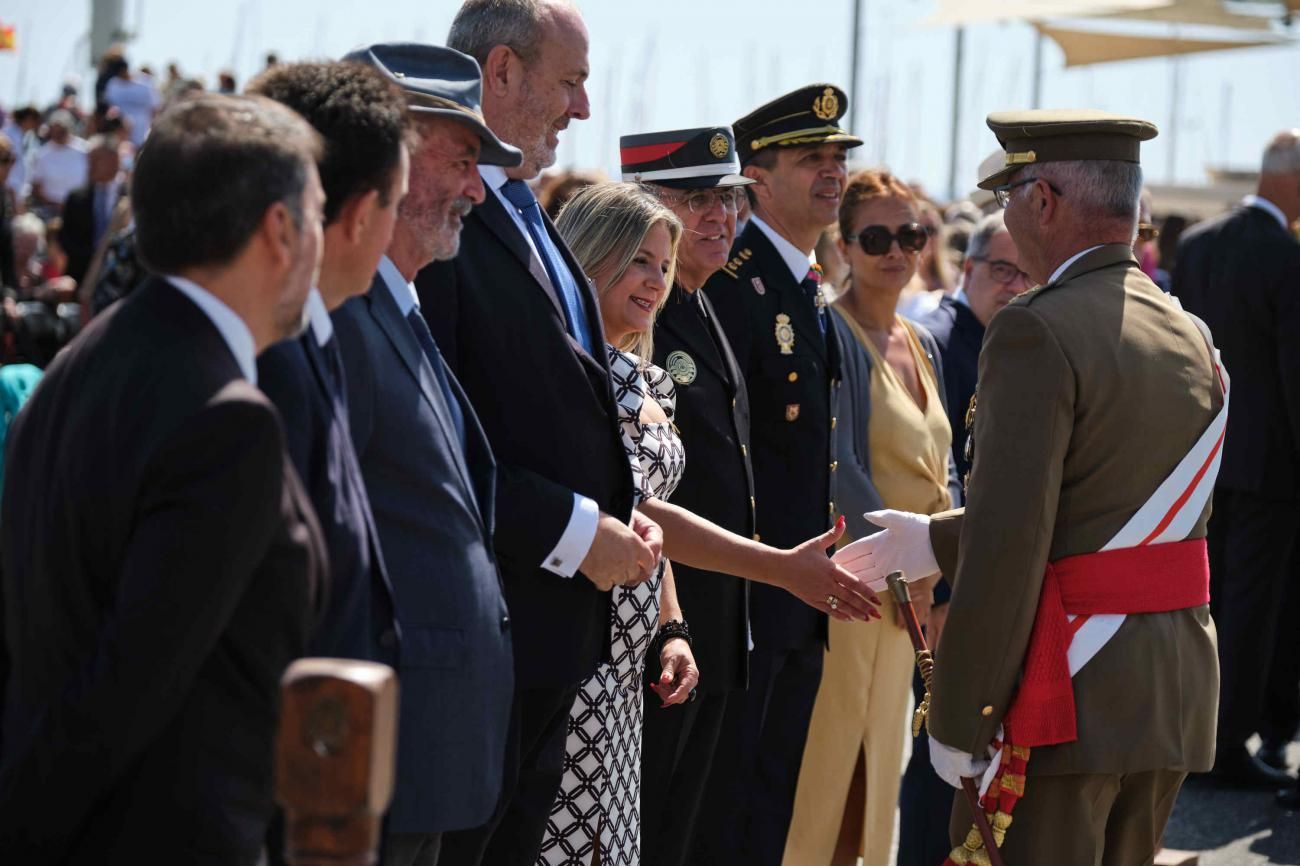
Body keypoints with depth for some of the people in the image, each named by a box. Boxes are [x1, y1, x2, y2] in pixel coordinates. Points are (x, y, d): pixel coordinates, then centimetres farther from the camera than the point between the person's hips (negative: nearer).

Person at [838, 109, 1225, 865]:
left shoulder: (1038, 332, -14)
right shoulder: (1191, 337, 10)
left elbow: (1009, 542, -19)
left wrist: (957, 720, -14)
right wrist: (939, 542, 23)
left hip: (1065, 691, -8)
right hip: (1176, 689, 8)